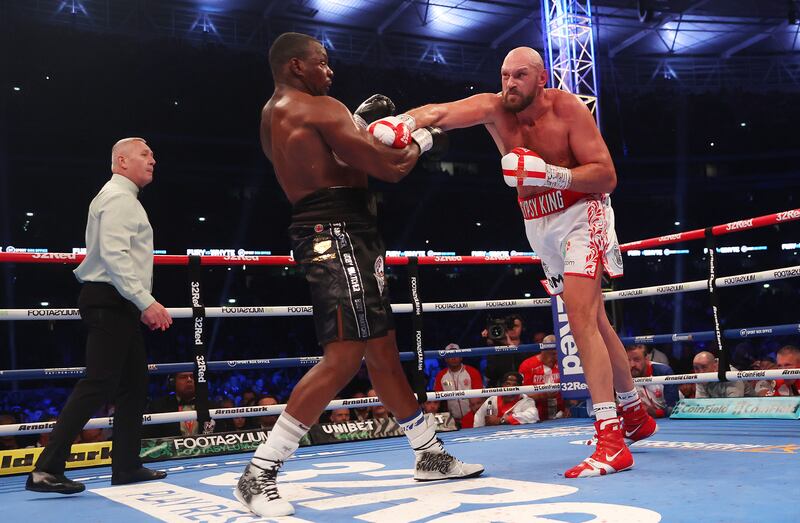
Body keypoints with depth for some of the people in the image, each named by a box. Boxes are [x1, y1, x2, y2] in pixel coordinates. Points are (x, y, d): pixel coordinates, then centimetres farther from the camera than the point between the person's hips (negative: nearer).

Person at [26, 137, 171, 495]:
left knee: (134, 384, 11)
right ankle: (46, 470, -11)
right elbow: (114, 256, -21)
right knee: (98, 385, -13)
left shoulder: (125, 198, 23)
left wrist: (143, 304, 19)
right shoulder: (118, 197, -9)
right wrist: (146, 302, -24)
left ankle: (126, 466, 17)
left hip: (119, 304, 11)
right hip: (110, 301, -11)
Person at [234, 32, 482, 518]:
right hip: (338, 233, -11)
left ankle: (431, 454, 23)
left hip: (332, 235, 11)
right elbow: (389, 167, -13)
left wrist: (359, 119, 28)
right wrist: (421, 140, 7)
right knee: (344, 357, -15)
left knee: (383, 350, 13)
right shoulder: (320, 108, -11)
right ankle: (259, 474, -12)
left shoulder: (274, 115, 19)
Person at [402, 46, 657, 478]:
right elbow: (439, 113, -27)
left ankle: (611, 441, -20)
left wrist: (551, 174, -33)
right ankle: (636, 415, 33)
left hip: (581, 215, -5)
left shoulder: (568, 108, -16)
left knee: (580, 317, -20)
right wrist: (401, 123, -48)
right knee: (594, 322, 15)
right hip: (539, 224, 5)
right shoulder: (494, 109, -8)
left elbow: (607, 176, -18)